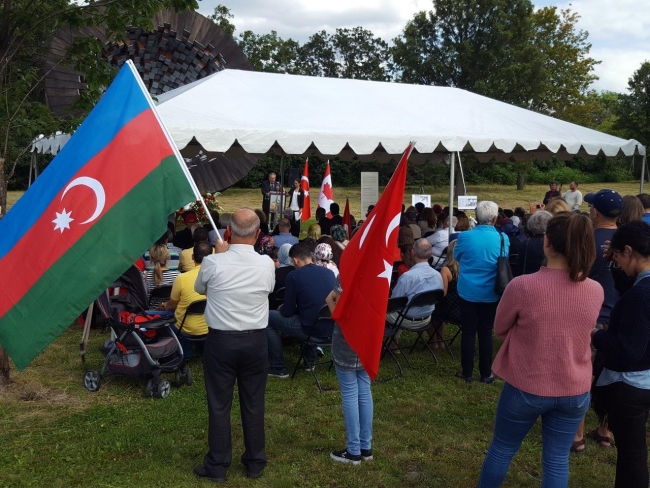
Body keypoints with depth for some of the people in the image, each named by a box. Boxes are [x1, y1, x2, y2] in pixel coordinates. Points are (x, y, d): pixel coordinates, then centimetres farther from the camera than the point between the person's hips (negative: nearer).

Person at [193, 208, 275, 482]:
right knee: (254, 404, 12)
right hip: (256, 340, 2)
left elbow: (199, 289, 8)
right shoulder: (267, 264, -9)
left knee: (219, 404, 8)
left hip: (221, 340, -2)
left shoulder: (213, 263, -14)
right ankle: (255, 463, 24)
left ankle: (217, 466, 19)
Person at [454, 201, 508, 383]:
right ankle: (486, 373, 17)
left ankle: (467, 372, 17)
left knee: (468, 331, 9)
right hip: (490, 293, 1)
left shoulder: (465, 237, -14)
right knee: (486, 332, 10)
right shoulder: (502, 239, -11)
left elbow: (456, 256, 5)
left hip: (468, 291, -1)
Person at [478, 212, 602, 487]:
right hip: (575, 391, 3)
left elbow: (500, 329, -4)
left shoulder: (522, 286, -22)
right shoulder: (596, 291, -9)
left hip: (526, 387, -3)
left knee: (501, 450, 18)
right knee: (557, 460, 16)